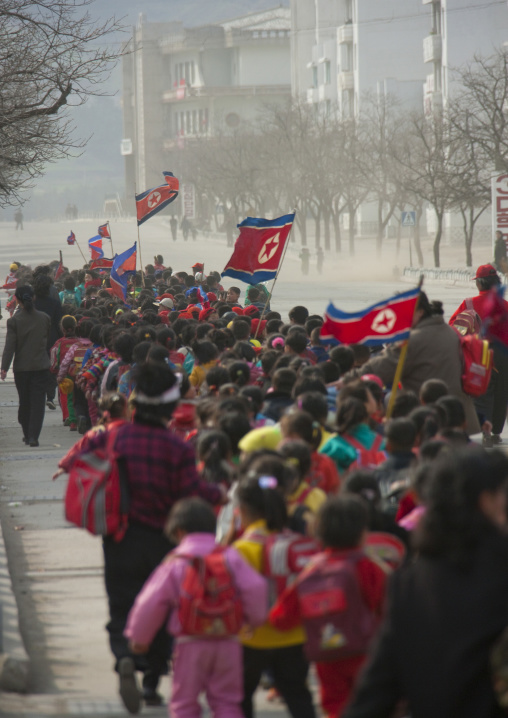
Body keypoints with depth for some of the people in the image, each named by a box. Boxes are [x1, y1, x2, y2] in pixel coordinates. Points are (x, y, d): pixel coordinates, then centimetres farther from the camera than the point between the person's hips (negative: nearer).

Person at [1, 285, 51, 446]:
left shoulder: (14, 321, -10)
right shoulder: (44, 318, -3)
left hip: (22, 367, -1)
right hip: (41, 366, 1)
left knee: (24, 402, 14)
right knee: (38, 402, 0)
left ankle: (28, 434, 23)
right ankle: (33, 436, -8)